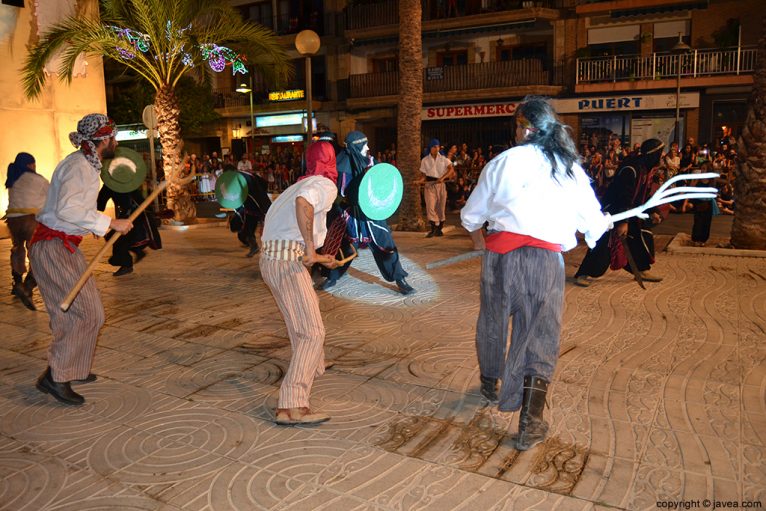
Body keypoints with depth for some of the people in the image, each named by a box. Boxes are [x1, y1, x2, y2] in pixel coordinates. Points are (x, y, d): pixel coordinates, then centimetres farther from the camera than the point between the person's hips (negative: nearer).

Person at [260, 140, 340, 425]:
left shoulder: (301, 184, 24)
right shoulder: (325, 185, -4)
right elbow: (303, 202, -28)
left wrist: (317, 258, 39)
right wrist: (310, 249, -25)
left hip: (269, 258, 9)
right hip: (288, 262, -9)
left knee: (304, 313, 29)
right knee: (312, 333, -8)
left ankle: (313, 367, 49)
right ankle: (292, 407, -13)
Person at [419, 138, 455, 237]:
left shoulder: (443, 159, 3)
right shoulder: (425, 160, 6)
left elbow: (451, 169, -9)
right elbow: (424, 174, 7)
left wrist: (443, 177, -24)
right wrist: (422, 180, -15)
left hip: (441, 184, 1)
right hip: (429, 185, -1)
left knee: (441, 207, 5)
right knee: (430, 206, -14)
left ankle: (439, 229, 16)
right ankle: (433, 228, -13)